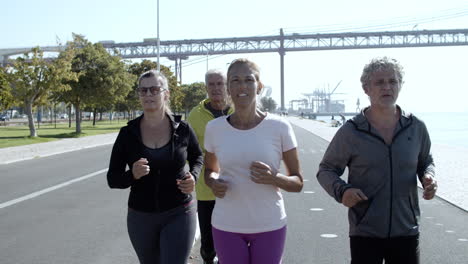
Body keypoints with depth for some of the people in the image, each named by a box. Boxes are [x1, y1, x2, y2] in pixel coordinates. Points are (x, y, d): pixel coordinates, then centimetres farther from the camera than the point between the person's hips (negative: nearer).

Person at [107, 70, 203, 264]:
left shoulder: (182, 129, -6)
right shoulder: (127, 134, -6)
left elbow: (197, 157, 13)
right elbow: (113, 179, -3)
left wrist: (193, 177, -8)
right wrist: (133, 175, -25)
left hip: (178, 215, -2)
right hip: (141, 217, 2)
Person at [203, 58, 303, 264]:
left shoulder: (280, 127, -7)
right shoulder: (214, 128, -2)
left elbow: (298, 182, -2)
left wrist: (273, 178, -22)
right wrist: (213, 183, -9)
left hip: (270, 226, -1)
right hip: (226, 226, 1)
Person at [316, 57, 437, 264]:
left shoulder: (416, 128, 1)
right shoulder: (350, 131, -7)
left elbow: (425, 161, 18)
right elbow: (326, 170, 1)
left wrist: (428, 177, -4)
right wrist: (341, 190, -19)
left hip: (407, 230, 3)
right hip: (364, 232, -3)